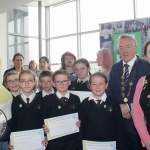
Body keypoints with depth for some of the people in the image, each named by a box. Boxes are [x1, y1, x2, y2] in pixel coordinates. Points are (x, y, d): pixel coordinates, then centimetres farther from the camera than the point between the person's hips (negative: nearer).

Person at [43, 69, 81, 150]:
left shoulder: (75, 99, 2)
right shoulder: (48, 100, -4)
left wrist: (79, 123, -10)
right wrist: (45, 129, -19)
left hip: (71, 140, 2)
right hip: (54, 141, -1)